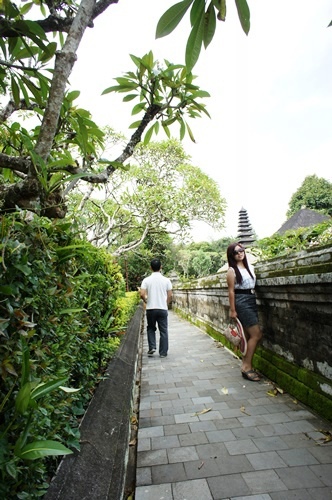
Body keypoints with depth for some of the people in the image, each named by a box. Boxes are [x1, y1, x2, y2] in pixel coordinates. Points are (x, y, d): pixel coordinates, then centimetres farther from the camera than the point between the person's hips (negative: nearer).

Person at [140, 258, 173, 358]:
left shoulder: (146, 280, -5)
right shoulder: (166, 280, -3)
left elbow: (142, 294, -11)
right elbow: (170, 295, -2)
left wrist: (146, 301, 9)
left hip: (150, 309, 0)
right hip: (163, 309, 0)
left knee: (150, 328, 20)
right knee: (163, 331, 9)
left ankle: (152, 347, 10)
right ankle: (163, 352, 13)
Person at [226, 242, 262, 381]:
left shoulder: (250, 267, 13)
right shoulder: (232, 270, -6)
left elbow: (253, 286, 16)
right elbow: (231, 291, -9)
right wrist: (232, 310, -10)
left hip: (252, 302, 7)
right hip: (242, 303, -7)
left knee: (249, 336, 10)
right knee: (256, 334, -9)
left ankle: (246, 365, 21)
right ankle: (247, 366, 2)